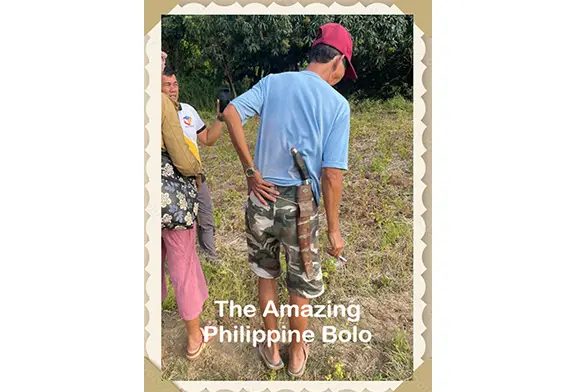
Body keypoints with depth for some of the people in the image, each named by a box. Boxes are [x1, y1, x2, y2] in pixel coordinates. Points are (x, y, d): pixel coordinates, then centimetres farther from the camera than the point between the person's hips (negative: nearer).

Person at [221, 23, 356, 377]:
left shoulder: (273, 82, 2)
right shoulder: (338, 104, -7)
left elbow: (231, 113, -11)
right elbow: (332, 175, -13)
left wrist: (251, 170, -7)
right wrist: (334, 229, -5)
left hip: (262, 199, 3)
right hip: (301, 206, -2)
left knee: (266, 275, 23)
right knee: (302, 286, 19)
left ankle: (272, 349, 41)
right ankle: (297, 354, 41)